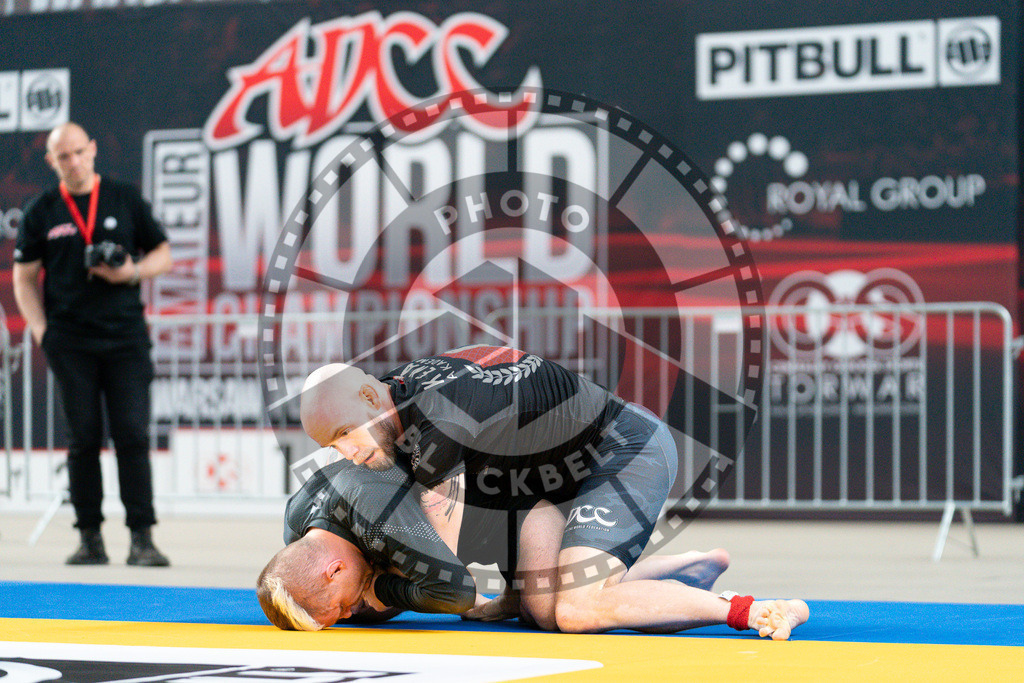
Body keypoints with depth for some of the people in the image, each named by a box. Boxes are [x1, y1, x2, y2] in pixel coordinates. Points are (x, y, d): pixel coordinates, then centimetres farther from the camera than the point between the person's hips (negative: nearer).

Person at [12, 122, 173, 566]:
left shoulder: (126, 200, 8)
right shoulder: (41, 212, 8)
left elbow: (163, 254, 12)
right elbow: (23, 277, 11)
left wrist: (132, 272, -8)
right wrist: (39, 329, -2)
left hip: (125, 334, 0)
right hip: (70, 341, 0)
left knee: (133, 435, -6)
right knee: (83, 438, 1)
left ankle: (142, 538, -5)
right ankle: (90, 538, 7)